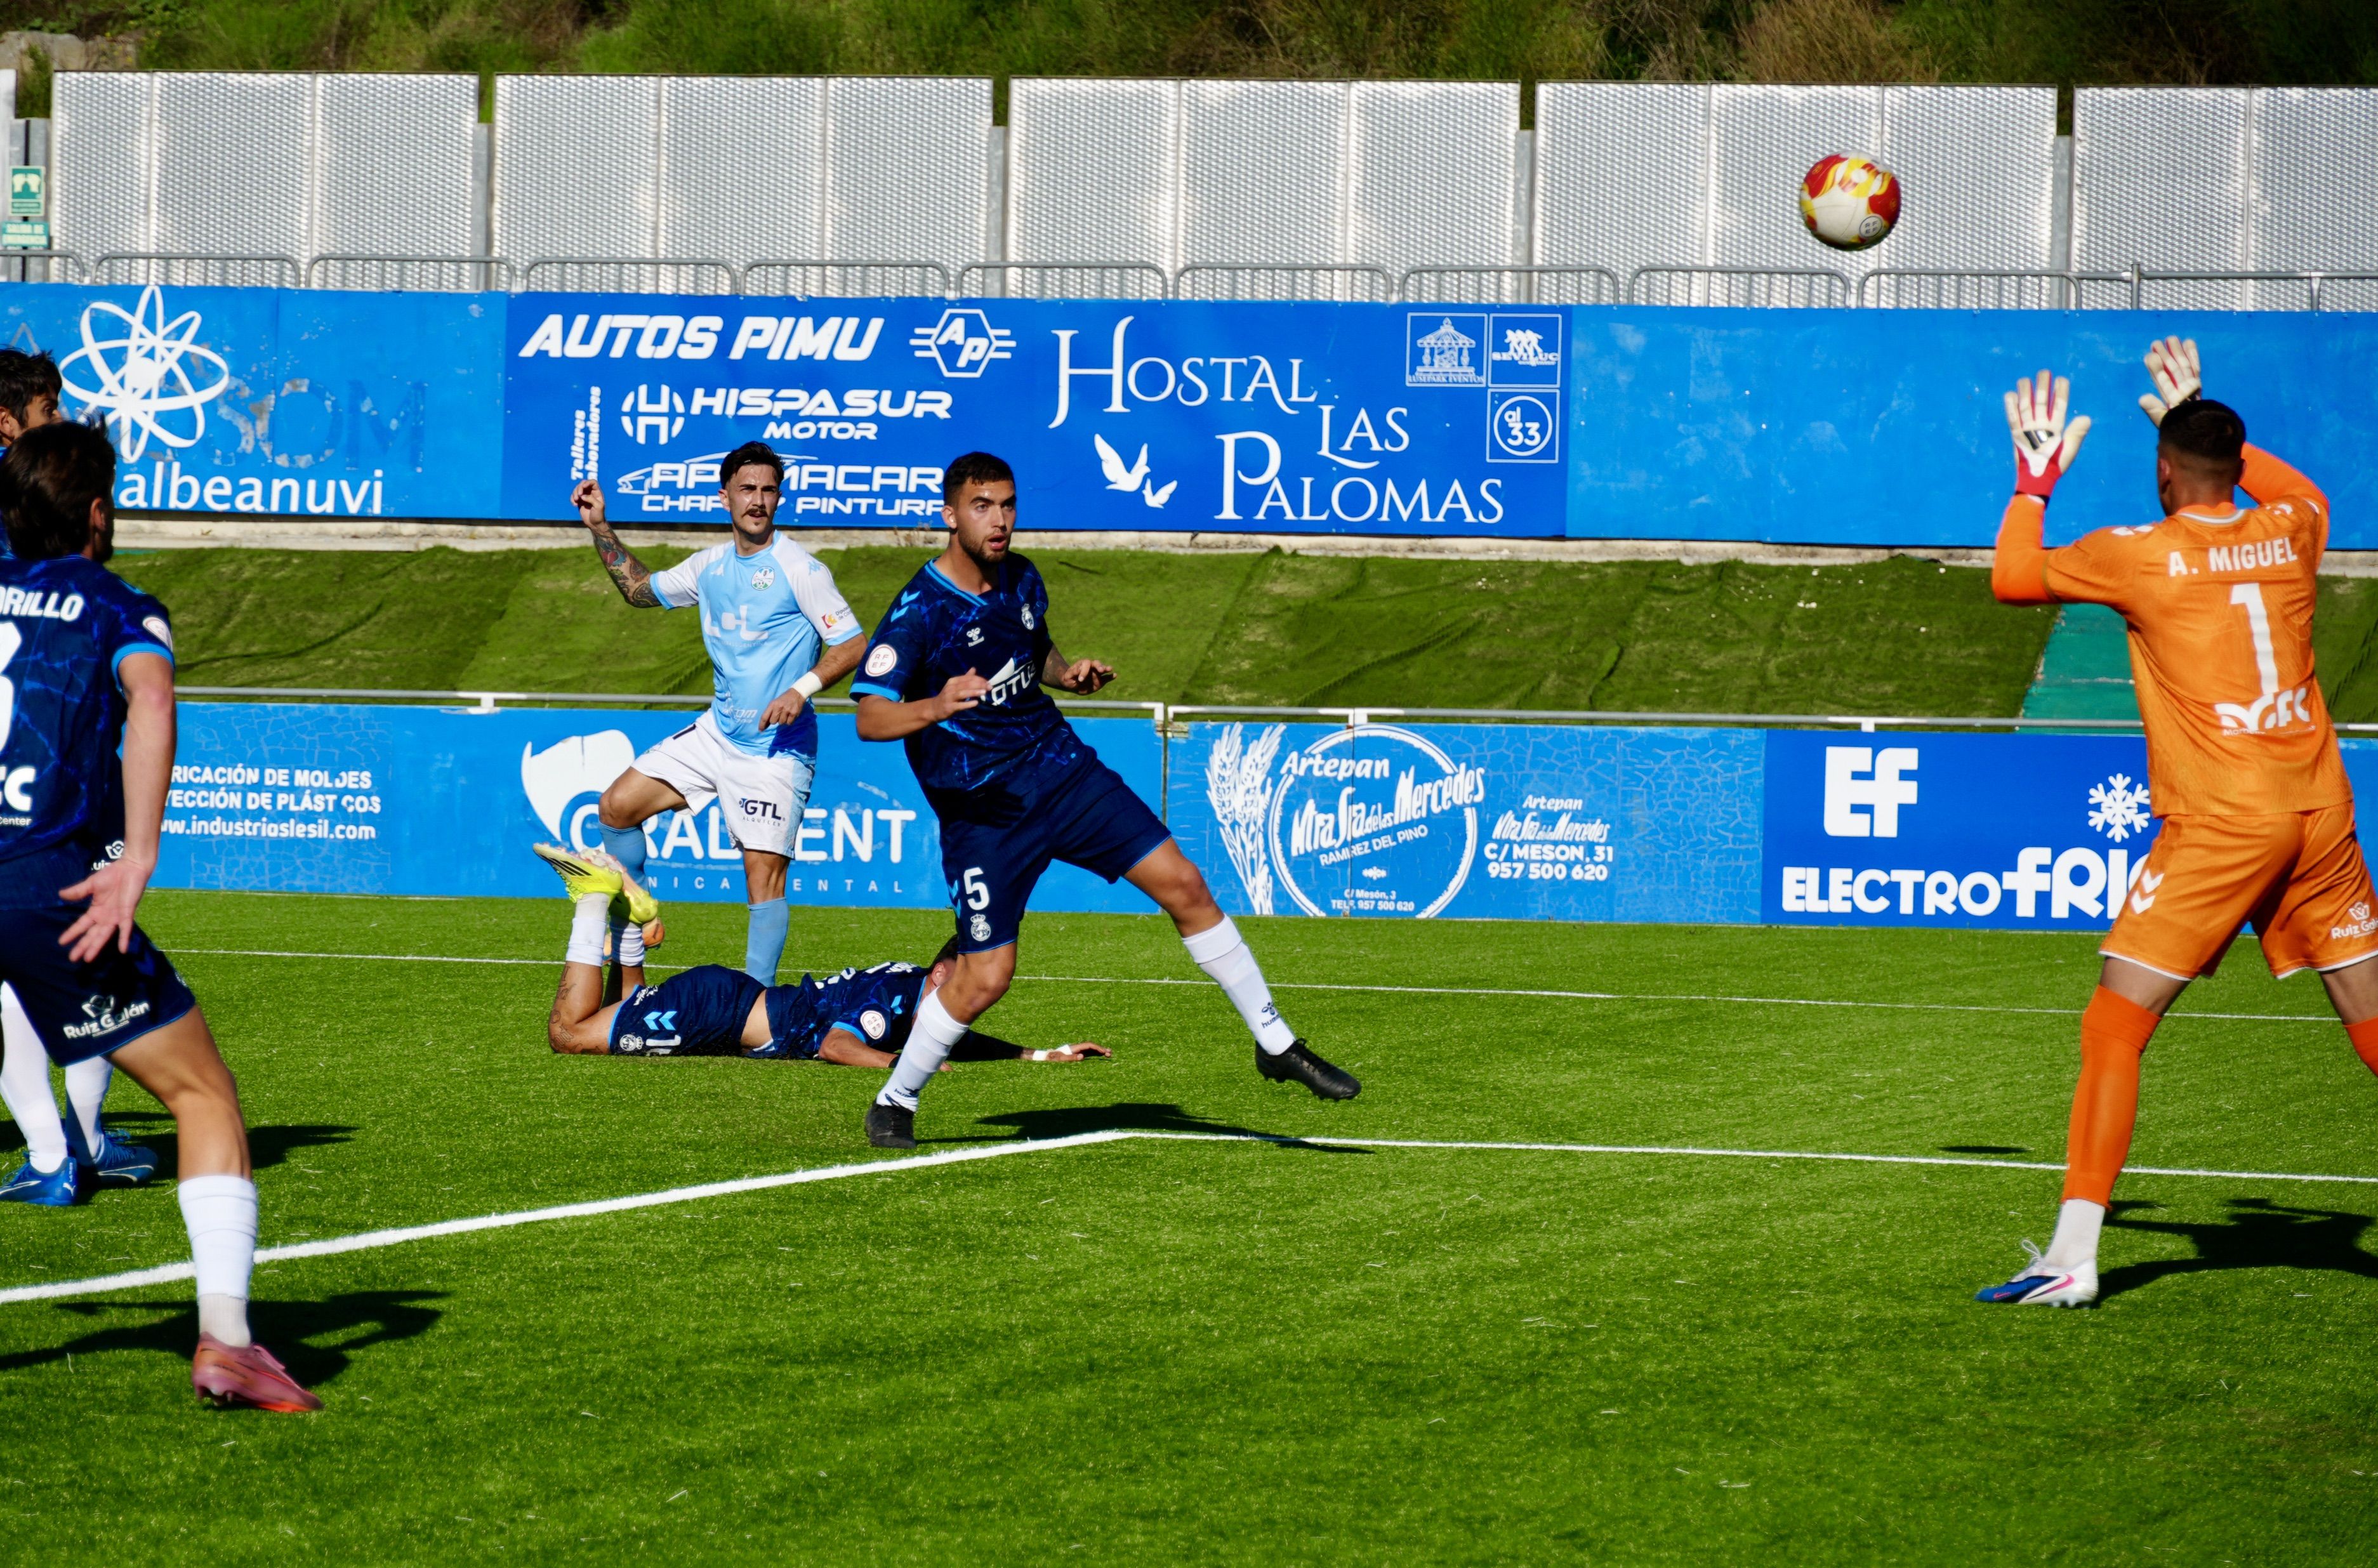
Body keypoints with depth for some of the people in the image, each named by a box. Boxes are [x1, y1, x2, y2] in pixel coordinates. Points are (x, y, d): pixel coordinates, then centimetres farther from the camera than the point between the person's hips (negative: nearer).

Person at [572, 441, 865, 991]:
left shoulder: (799, 570, -13)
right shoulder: (711, 566, 8)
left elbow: (853, 646, -16)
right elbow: (641, 589, 26)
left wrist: (803, 687, -30)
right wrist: (601, 529, 16)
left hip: (777, 746, -7)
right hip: (717, 733, 7)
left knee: (764, 871, -14)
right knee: (618, 805, 5)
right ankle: (631, 975, 15)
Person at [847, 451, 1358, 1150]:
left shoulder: (1022, 580, 4)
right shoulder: (919, 610, -16)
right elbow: (870, 717, -24)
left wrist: (1071, 672, 3)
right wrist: (935, 707, -43)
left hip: (1062, 771, 6)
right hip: (981, 809, -6)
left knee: (1183, 885, -2)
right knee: (986, 978, -11)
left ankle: (1276, 1043, 11)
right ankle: (895, 1103, 12)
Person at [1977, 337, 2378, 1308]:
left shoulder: (2141, 556, -5)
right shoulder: (2288, 536, 8)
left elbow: (2013, 579, 9)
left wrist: (2035, 481, 22)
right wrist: (2203, 419, 41)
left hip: (2221, 824, -5)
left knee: (2114, 1029, -2)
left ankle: (2073, 1255, -9)